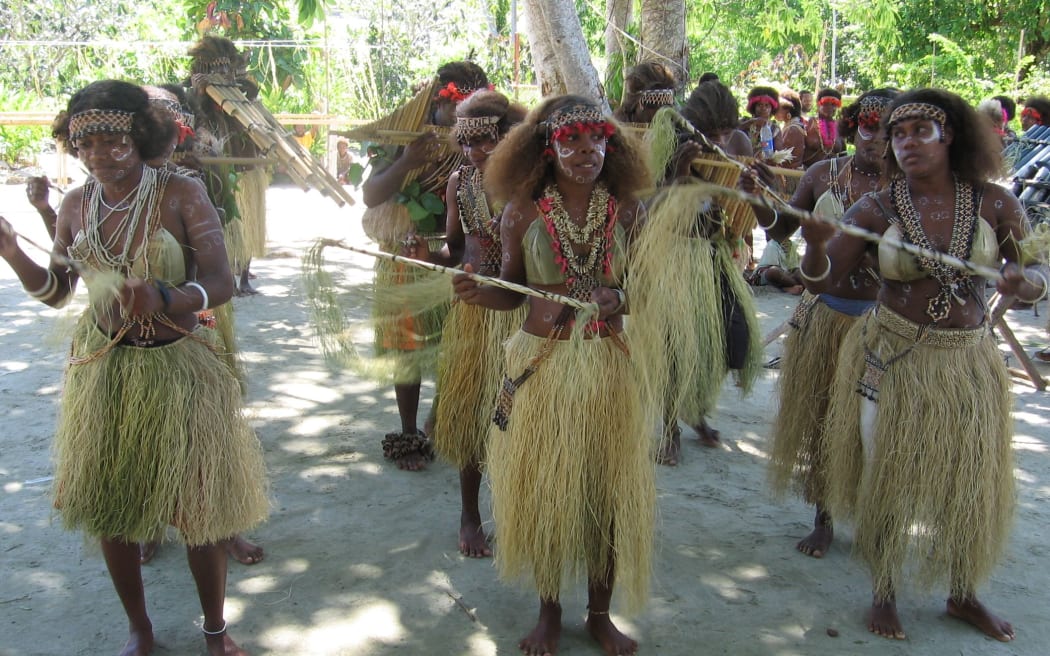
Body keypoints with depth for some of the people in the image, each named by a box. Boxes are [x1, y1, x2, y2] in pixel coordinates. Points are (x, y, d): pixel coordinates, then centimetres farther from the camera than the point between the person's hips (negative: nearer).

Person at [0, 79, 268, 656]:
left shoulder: (180, 195, -11)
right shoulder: (76, 205, 2)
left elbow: (220, 282, -17)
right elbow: (55, 289, 9)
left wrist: (164, 298, -35)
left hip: (177, 369, -4)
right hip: (103, 369, 4)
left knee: (196, 505, 4)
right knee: (109, 506, 12)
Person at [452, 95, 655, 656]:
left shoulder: (625, 208, 0)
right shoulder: (523, 211, -4)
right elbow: (513, 292, 3)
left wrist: (619, 299, -15)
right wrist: (479, 293, -17)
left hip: (609, 364, 1)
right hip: (541, 363, -1)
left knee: (608, 489, 9)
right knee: (543, 488, 9)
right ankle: (549, 611, 32)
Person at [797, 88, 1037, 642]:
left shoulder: (994, 203, -3)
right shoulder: (876, 210, -6)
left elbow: (1037, 283, 2)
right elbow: (821, 280, -10)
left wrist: (1021, 282, -21)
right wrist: (815, 242, -31)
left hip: (968, 364, 2)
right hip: (891, 361, -1)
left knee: (969, 483, 12)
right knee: (885, 479, 7)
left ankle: (963, 594, 36)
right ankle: (884, 594, 28)